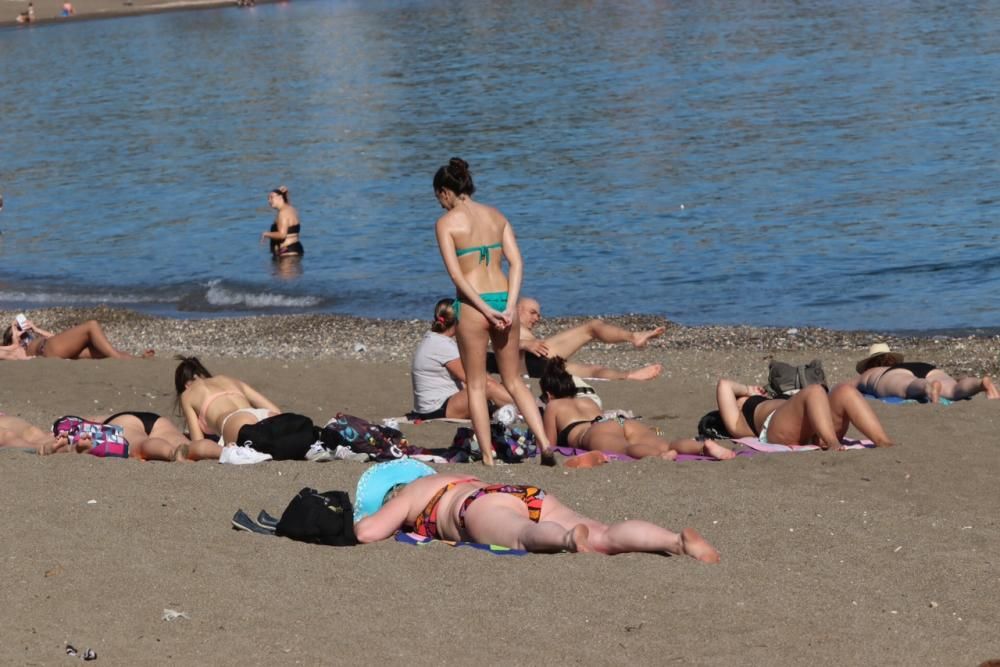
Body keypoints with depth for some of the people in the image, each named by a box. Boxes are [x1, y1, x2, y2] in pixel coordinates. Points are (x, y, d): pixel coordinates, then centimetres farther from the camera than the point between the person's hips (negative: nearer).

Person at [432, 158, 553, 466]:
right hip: (504, 300, 4)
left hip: (472, 306, -4)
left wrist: (486, 310, -13)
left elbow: (456, 275, -13)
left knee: (476, 385, 9)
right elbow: (517, 262, 1)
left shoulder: (446, 223, -5)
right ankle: (544, 442, 0)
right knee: (513, 381, 15)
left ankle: (488, 457, 9)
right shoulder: (497, 216, 10)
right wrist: (509, 308, -5)